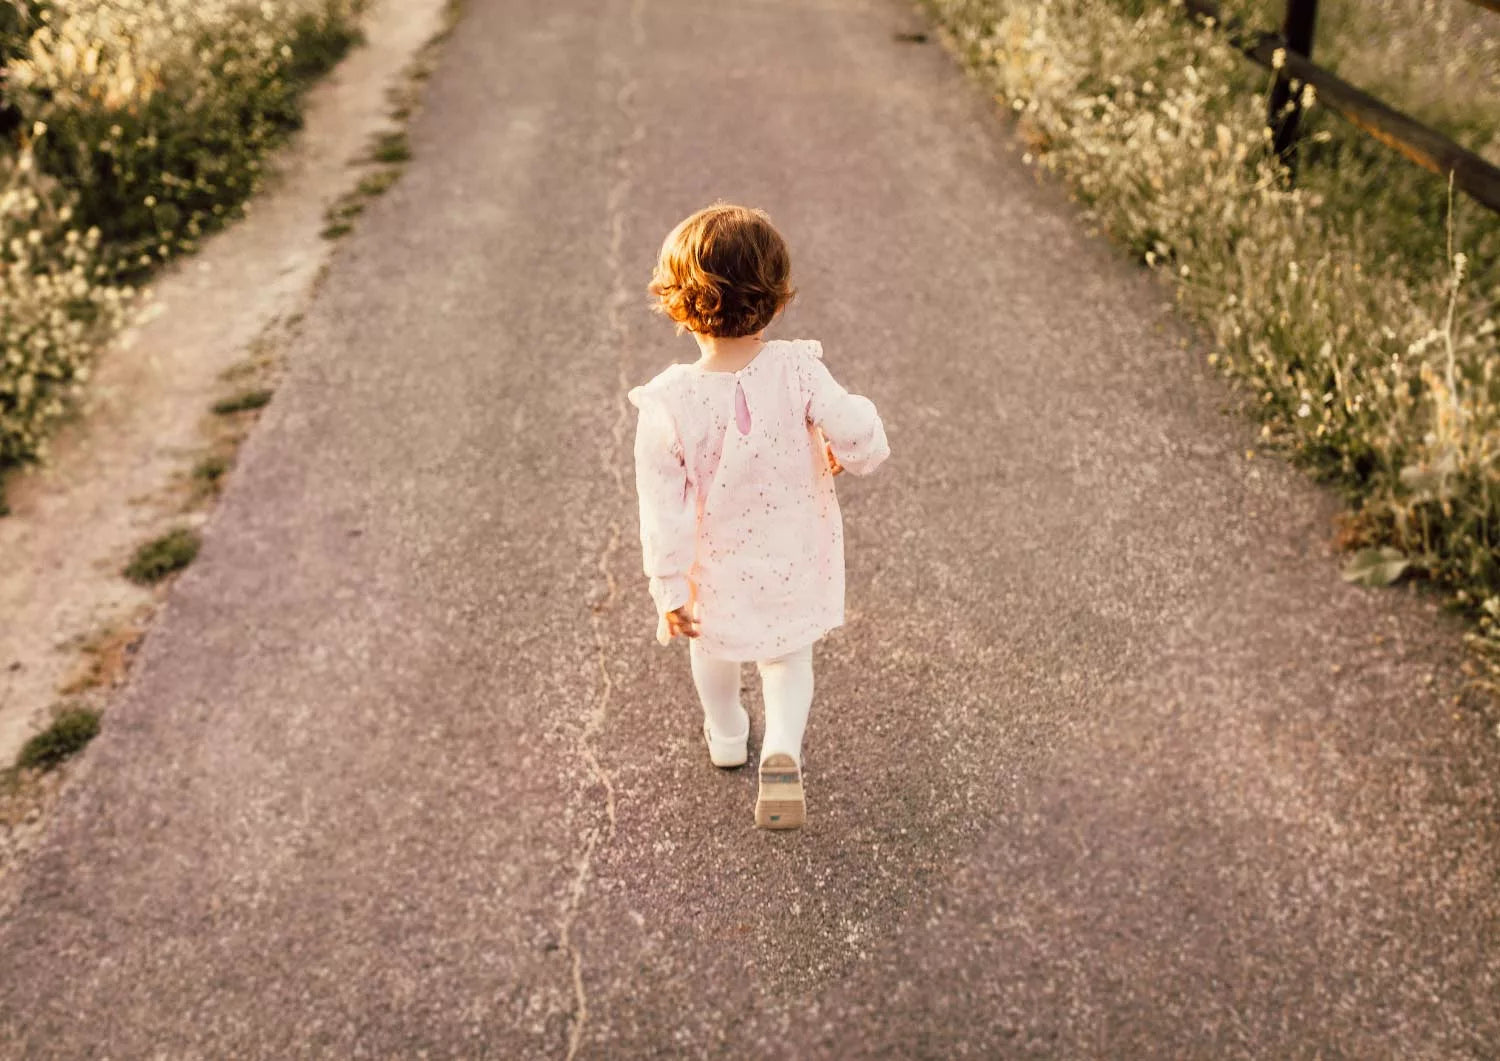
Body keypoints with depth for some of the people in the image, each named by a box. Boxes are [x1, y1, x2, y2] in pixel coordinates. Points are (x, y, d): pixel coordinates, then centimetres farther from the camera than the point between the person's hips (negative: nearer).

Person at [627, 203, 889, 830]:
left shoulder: (668, 405, -26)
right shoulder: (797, 370, -25)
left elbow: (664, 508, -19)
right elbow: (859, 435, -23)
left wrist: (670, 590, -7)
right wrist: (847, 457, 2)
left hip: (718, 571, 0)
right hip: (796, 564, 0)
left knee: (714, 649, 30)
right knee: (789, 658, 25)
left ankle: (726, 737, 54)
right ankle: (782, 755, 4)